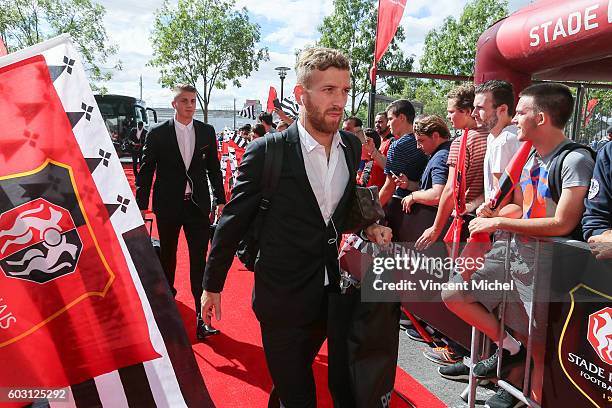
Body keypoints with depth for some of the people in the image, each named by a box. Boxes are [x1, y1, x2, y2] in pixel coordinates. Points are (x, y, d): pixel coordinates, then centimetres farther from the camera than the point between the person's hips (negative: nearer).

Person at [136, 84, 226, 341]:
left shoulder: (207, 131, 4)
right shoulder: (158, 133, -2)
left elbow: (214, 168, 9)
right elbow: (146, 171, 0)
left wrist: (220, 200, 5)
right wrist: (142, 205, -2)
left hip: (198, 204, 1)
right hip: (168, 205, -1)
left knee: (199, 259, -1)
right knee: (167, 256, 15)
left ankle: (202, 315, 3)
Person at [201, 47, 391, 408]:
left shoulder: (352, 147, -1)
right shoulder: (266, 152, -16)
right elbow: (234, 221, -8)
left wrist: (368, 227, -3)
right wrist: (213, 284, -2)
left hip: (332, 292, 5)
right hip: (283, 296, -5)